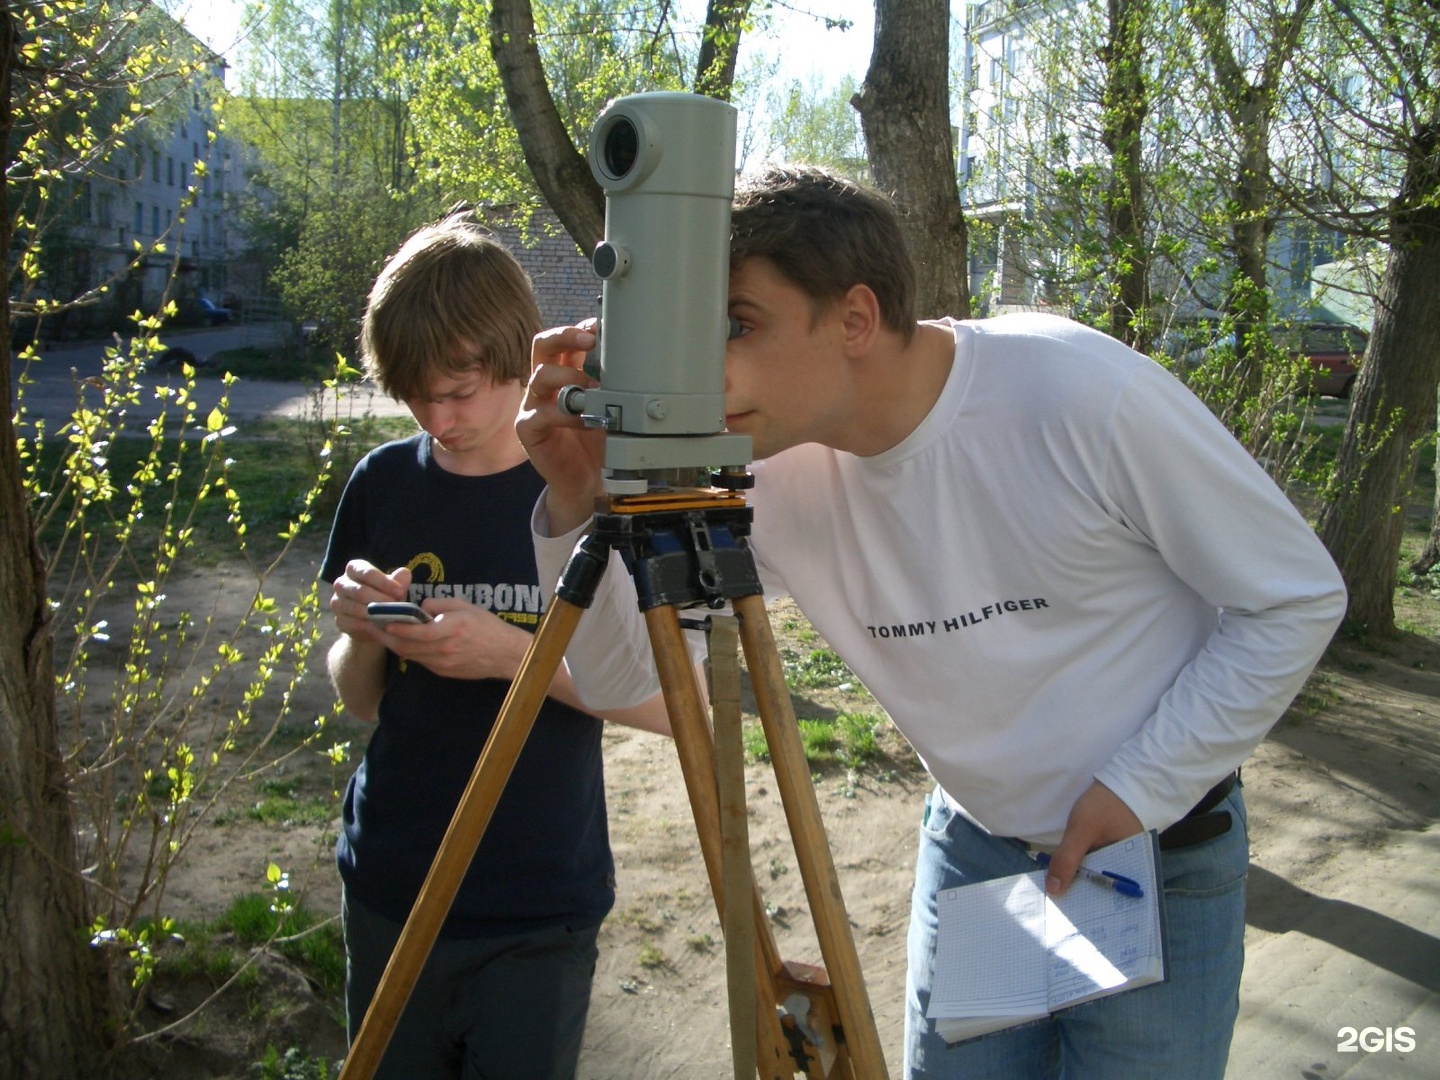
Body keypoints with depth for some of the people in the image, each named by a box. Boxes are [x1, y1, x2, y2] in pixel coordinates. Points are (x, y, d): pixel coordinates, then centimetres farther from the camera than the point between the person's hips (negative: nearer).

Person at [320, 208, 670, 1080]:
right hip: (391, 892, 4)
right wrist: (363, 634, -14)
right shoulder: (385, 482, 0)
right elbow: (358, 699, 8)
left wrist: (514, 653, -22)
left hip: (539, 916, -3)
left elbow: (671, 702, -10)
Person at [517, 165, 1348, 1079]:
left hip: (1158, 861, -3)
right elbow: (621, 677, -12)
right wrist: (578, 513, -28)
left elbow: (1297, 599, -15)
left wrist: (1141, 790, -18)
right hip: (973, 847, 3)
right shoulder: (765, 477, -15)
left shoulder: (1082, 390, -26)